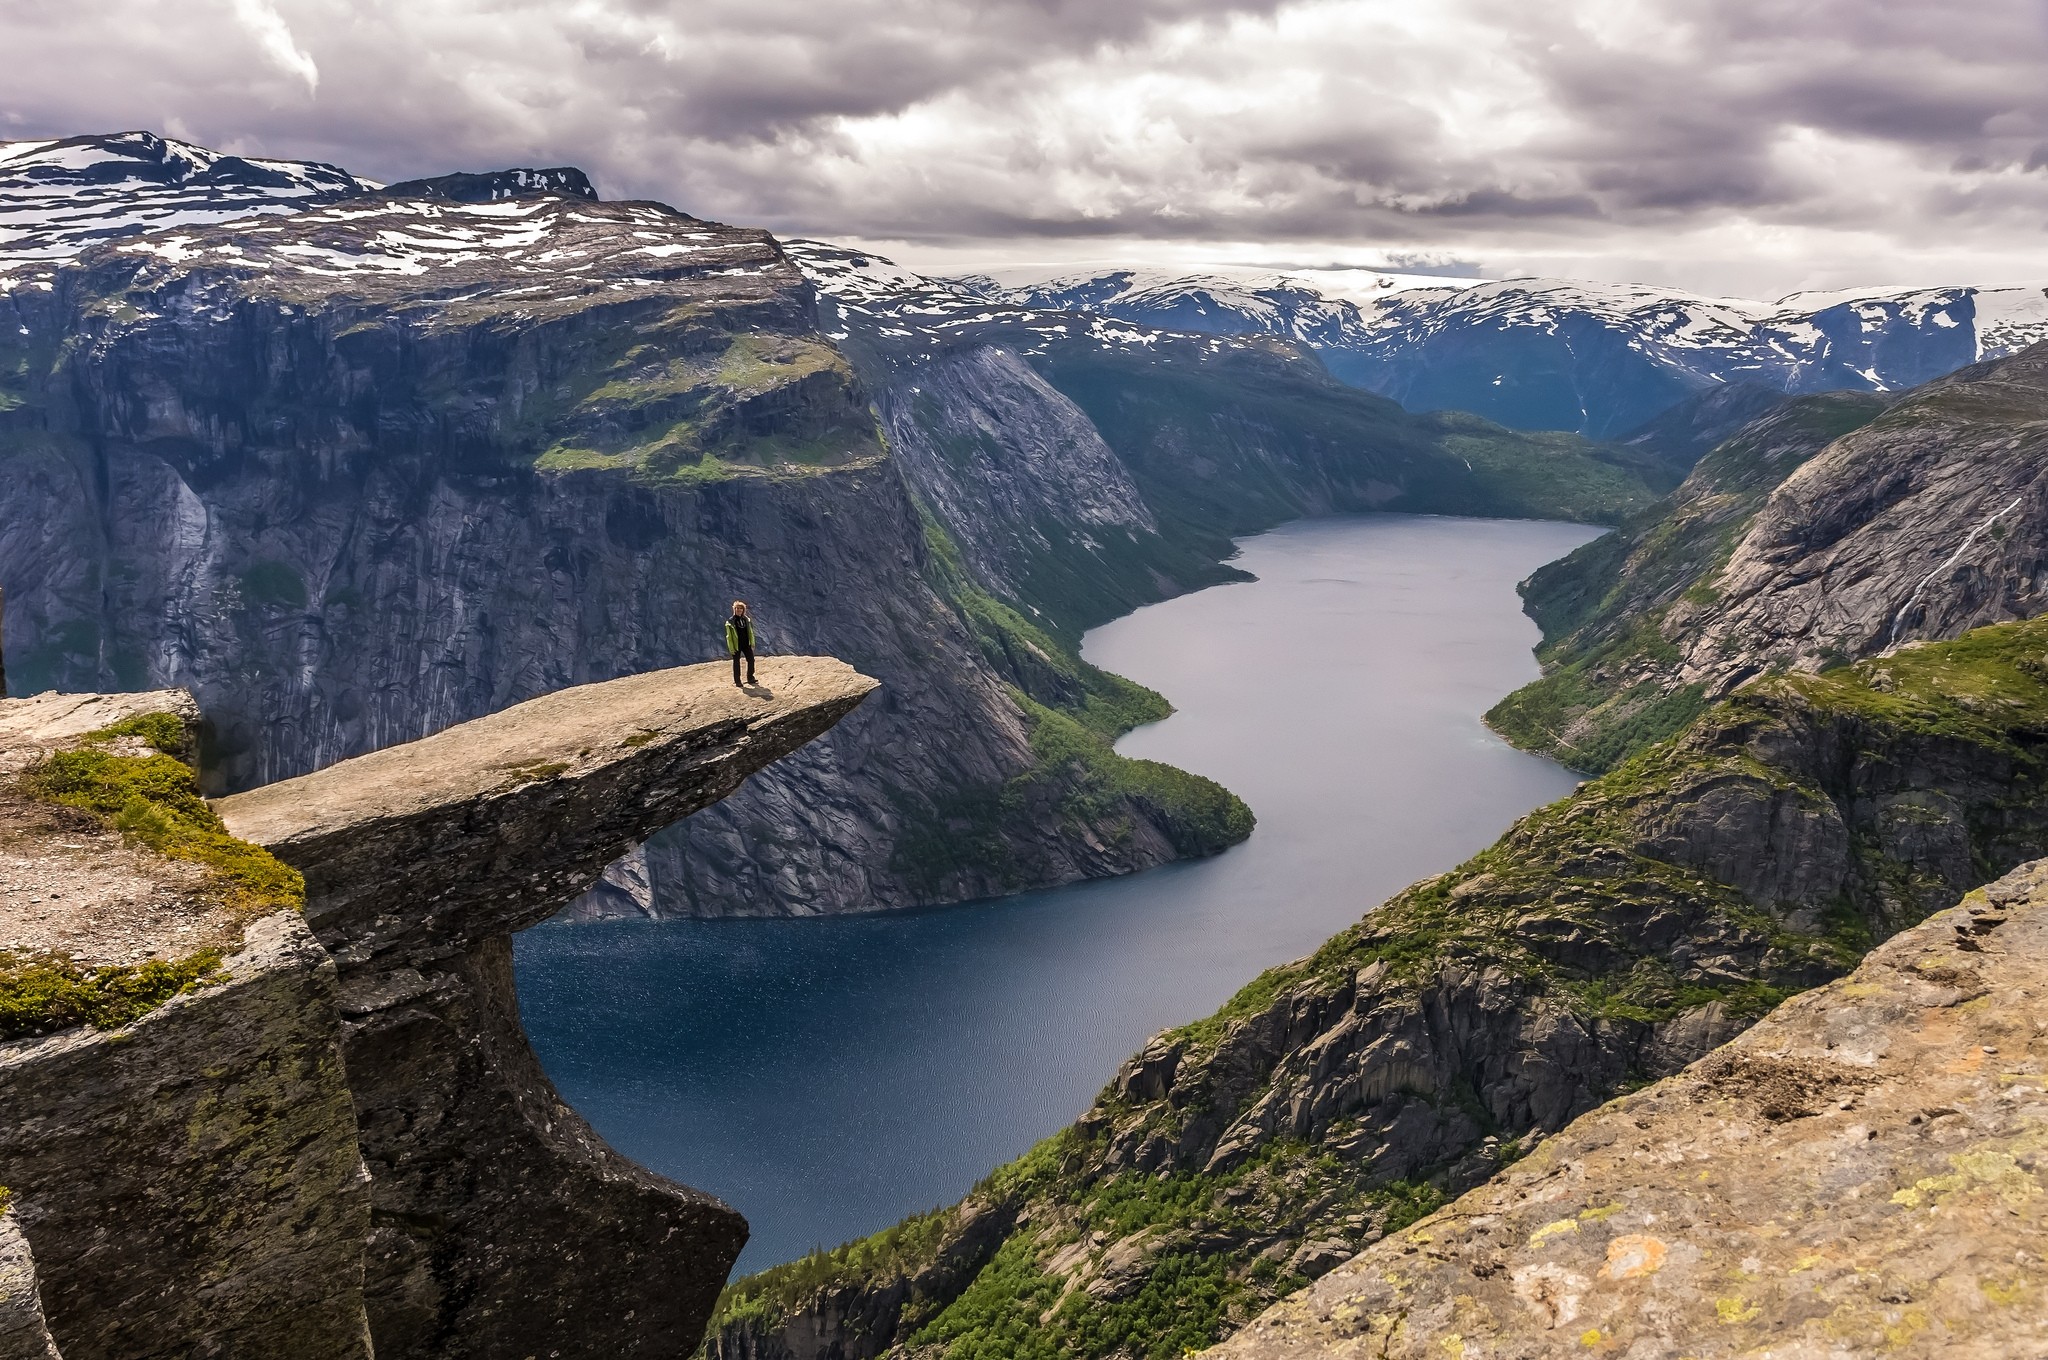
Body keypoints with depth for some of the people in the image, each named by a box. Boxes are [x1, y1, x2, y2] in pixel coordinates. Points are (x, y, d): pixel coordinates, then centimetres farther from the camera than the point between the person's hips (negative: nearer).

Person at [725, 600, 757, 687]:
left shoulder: (746, 619, 6)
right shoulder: (731, 621, -9)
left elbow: (750, 632, 13)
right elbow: (729, 636, -9)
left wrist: (752, 643, 10)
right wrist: (731, 648, -13)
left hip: (746, 644, 5)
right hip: (736, 645, -5)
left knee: (751, 660, 6)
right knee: (736, 662, 3)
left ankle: (750, 678, 19)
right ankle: (737, 681, 11)